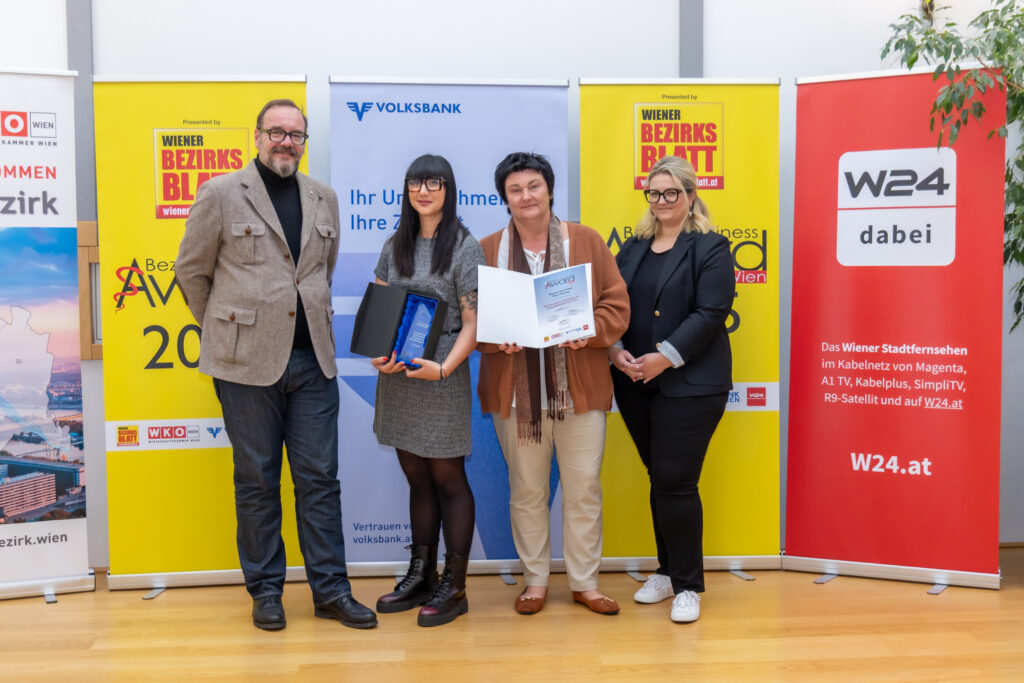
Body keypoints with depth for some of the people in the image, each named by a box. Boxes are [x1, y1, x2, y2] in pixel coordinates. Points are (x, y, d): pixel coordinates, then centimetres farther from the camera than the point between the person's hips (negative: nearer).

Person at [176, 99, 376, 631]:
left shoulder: (324, 199, 12)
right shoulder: (221, 194, -1)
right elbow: (191, 270, 5)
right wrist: (222, 329, 10)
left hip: (313, 359, 4)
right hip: (248, 361, -3)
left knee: (320, 478, 6)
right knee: (257, 481, 7)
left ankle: (331, 591, 16)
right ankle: (265, 591, 22)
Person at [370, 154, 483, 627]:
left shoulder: (465, 247, -4)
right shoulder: (395, 246, 11)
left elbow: (472, 322, -8)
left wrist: (444, 368, -21)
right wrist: (377, 353, -6)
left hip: (441, 376, -5)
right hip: (397, 375, 5)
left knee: (448, 479, 3)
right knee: (418, 479, 14)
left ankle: (454, 587, 14)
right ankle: (421, 576, 26)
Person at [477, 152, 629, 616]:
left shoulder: (586, 241, 5)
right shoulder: (487, 250, 6)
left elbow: (617, 304, 3)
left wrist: (590, 332, -16)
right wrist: (497, 338, -13)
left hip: (580, 388, 0)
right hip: (515, 391, 0)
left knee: (584, 487, 6)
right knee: (526, 489, 9)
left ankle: (585, 582, 23)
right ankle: (535, 581, 26)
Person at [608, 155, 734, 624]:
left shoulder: (710, 249, -3)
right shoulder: (633, 249, 16)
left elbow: (711, 314, -12)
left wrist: (666, 357, -18)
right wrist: (615, 350, -6)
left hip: (689, 385, -6)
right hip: (635, 384, 6)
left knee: (675, 482, -6)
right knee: (659, 479, 14)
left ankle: (687, 585, 11)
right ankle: (668, 571, 29)